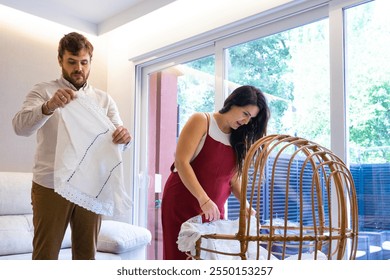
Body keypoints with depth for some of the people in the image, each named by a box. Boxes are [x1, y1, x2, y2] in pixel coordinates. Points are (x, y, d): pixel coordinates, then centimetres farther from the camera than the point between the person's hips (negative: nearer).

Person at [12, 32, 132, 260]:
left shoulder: (104, 99, 11)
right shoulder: (43, 91, 1)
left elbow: (118, 133, 1)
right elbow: (20, 126, -15)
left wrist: (125, 136, -24)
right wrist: (49, 106, -35)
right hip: (51, 186, -2)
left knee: (87, 254, 10)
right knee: (45, 254, 3)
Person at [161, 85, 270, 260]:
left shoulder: (239, 139, 11)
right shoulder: (201, 121, -5)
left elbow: (233, 178, 9)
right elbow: (181, 162, -16)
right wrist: (204, 200, -25)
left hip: (214, 210, 5)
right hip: (182, 205, -4)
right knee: (182, 256, -1)